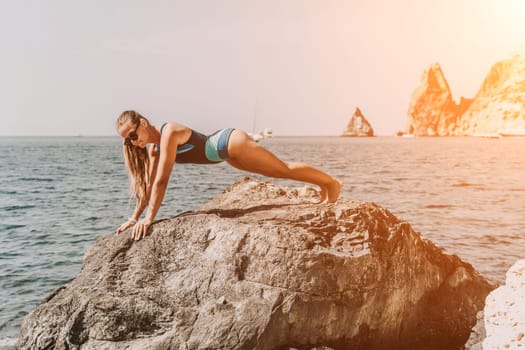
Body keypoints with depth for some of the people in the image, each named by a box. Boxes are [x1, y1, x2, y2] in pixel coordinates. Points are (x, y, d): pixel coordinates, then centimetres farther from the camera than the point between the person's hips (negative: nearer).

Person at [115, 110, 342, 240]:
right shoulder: (152, 148, -3)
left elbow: (161, 181, -32)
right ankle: (322, 185, 38)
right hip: (226, 154, 8)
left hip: (231, 142, -8)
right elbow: (149, 185, 4)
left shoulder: (169, 133, -29)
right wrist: (135, 217, 2)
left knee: (284, 170, 3)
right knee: (280, 171, 21)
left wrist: (149, 218, -31)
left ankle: (331, 182, 22)